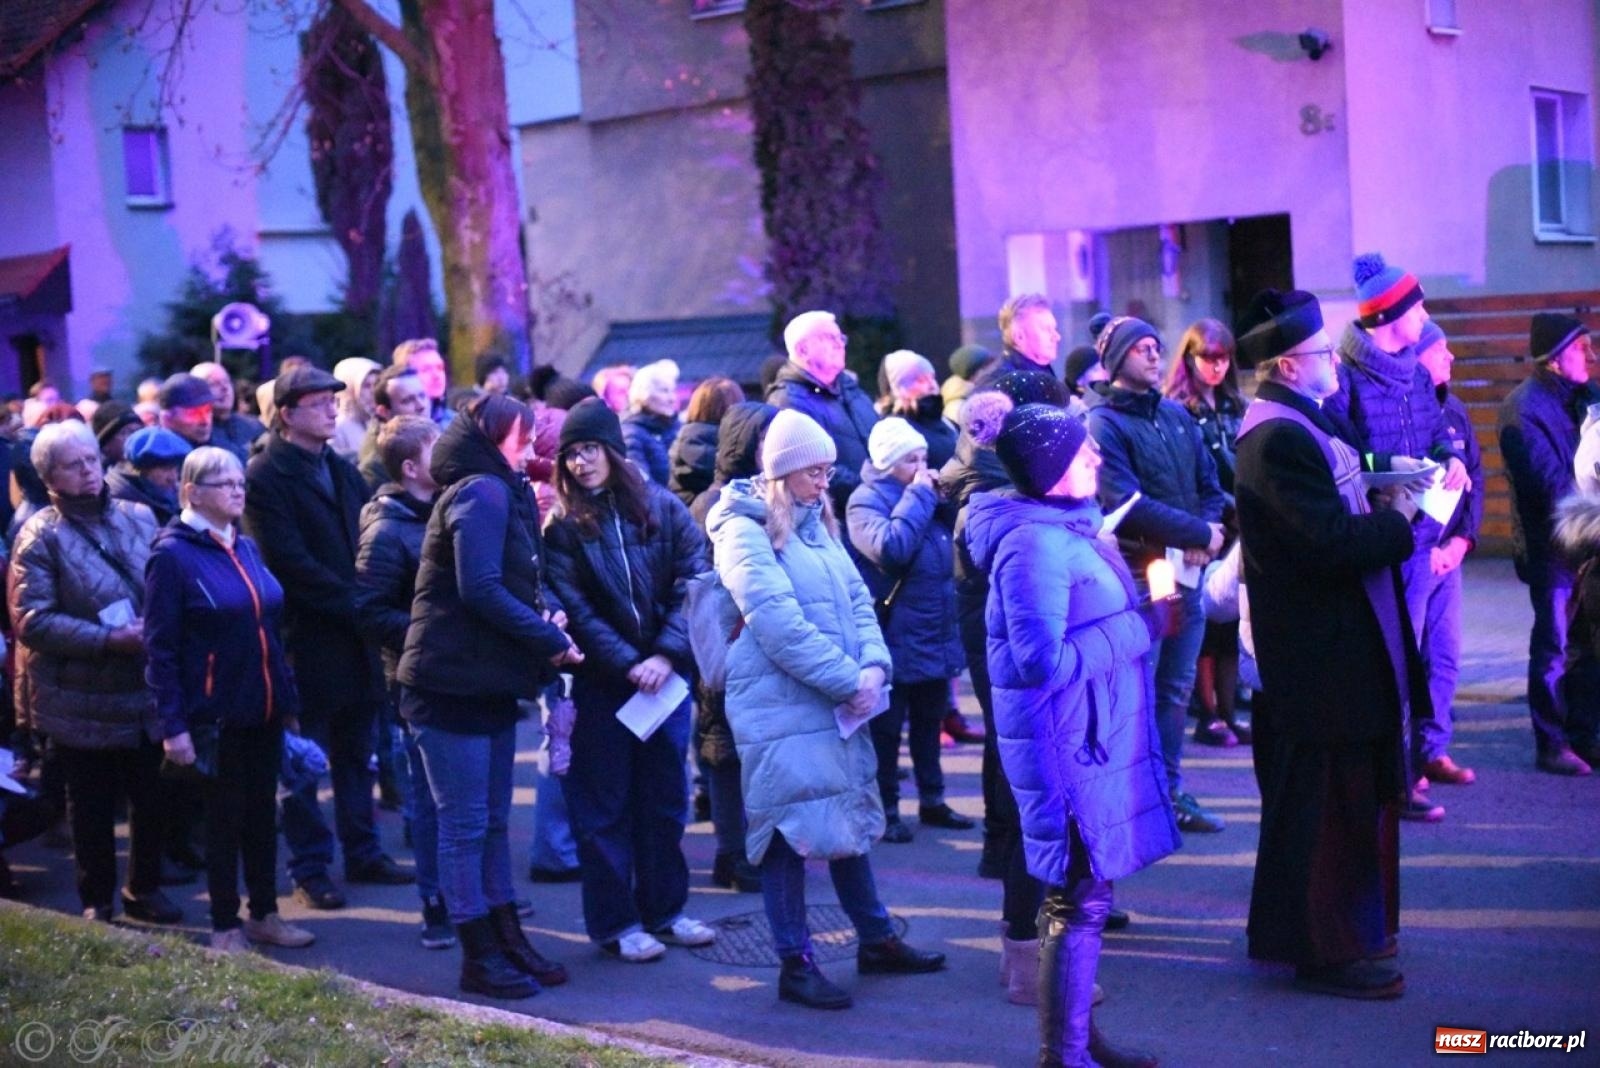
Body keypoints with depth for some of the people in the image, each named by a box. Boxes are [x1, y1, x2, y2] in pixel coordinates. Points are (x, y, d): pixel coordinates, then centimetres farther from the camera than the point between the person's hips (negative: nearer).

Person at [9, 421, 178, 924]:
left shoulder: (139, 518, 5)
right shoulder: (41, 536, -9)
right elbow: (31, 619, -16)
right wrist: (108, 640, -22)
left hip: (146, 689, 4)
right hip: (82, 699, -4)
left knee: (151, 797, 12)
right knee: (92, 805, 10)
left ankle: (145, 887, 31)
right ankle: (96, 900, 25)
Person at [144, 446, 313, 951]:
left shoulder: (247, 548, 10)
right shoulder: (172, 554, -10)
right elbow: (161, 648, -13)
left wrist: (289, 700, 12)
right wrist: (173, 725, -17)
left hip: (263, 710, 6)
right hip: (214, 714, -6)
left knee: (263, 813, 13)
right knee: (224, 818, 5)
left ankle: (264, 914, 26)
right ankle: (225, 925, 17)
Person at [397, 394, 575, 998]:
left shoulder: (502, 494, 19)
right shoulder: (481, 492, -13)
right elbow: (479, 589, -23)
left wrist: (545, 614, -3)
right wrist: (551, 640, -17)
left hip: (489, 683, 10)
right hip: (453, 682, -10)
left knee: (493, 819, 15)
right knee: (466, 822, -2)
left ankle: (506, 942, 23)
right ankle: (479, 958, 5)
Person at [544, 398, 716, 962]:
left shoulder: (663, 508, 0)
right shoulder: (562, 526, -3)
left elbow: (693, 585, -5)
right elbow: (576, 610, -9)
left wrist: (667, 655, -16)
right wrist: (628, 664, -17)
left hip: (666, 676, 2)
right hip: (600, 683, -2)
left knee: (665, 798, 11)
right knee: (605, 805, 5)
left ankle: (664, 910, 24)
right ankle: (614, 923, 14)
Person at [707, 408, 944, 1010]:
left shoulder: (817, 523, 14)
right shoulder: (745, 531, -12)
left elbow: (857, 602, 11)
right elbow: (780, 626, -20)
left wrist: (874, 666, -7)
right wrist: (848, 680, -19)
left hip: (837, 706, 8)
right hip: (781, 708, -8)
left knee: (850, 821, 16)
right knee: (791, 831, -2)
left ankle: (876, 940, 28)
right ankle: (796, 966, 7)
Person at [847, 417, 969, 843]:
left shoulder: (922, 493, 12)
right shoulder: (866, 501, -11)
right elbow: (891, 548, -29)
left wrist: (941, 501, -1)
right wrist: (919, 497, -19)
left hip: (935, 636, 7)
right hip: (895, 640, -7)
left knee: (929, 722, 16)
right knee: (886, 728, 3)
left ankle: (932, 800, 27)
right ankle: (886, 810, 11)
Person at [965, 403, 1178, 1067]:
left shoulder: (1064, 526, 10)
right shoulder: (1036, 541, -21)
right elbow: (1042, 660, -27)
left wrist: (1132, 608, 4)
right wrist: (1132, 628, -16)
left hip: (1089, 733, 10)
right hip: (1068, 740, -10)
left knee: (1080, 893, 17)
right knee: (1080, 899, -3)